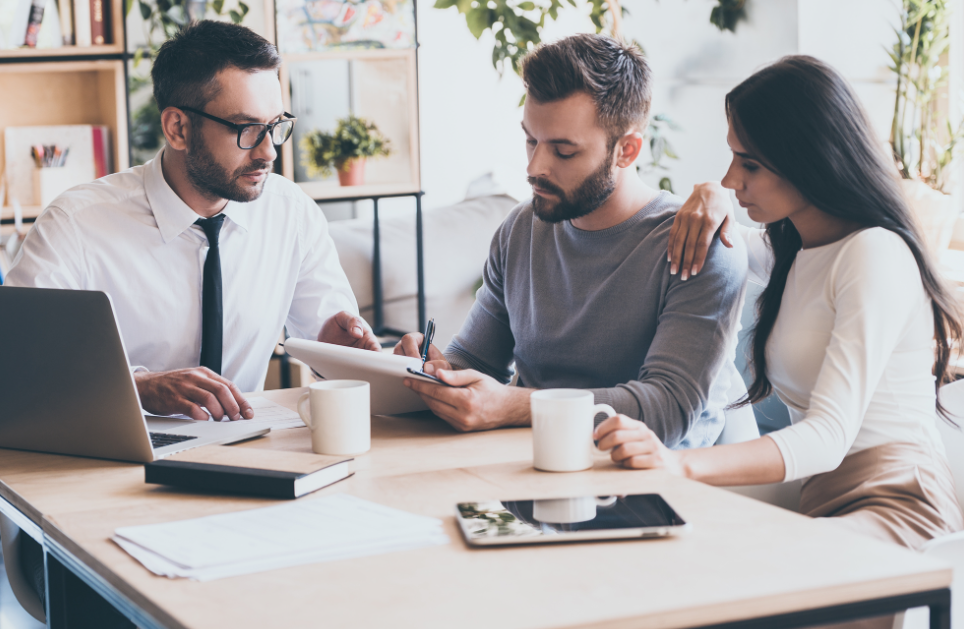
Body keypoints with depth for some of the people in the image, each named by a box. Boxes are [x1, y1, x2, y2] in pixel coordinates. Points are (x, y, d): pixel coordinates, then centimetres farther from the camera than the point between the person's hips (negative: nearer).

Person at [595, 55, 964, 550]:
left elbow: (829, 436, -23)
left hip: (894, 507, -8)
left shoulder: (875, 255, -13)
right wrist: (711, 202, 14)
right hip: (817, 500, 8)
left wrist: (682, 464, -37)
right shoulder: (791, 247, 15)